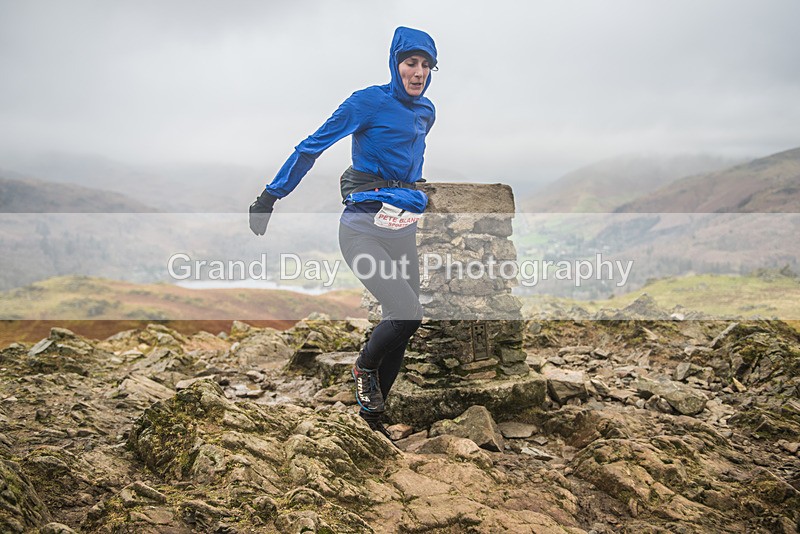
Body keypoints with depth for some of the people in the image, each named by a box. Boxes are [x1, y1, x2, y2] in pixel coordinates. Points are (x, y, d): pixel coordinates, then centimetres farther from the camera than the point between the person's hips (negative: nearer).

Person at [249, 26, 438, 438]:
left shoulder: (425, 112, 12)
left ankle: (371, 414, 20)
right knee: (407, 313, -21)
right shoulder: (369, 102, -8)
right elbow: (311, 147, -7)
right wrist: (269, 199, -7)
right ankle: (364, 368, 10)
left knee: (400, 329, 5)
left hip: (403, 232, 7)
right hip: (363, 229, -7)